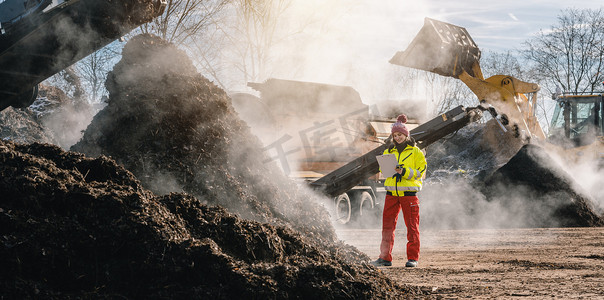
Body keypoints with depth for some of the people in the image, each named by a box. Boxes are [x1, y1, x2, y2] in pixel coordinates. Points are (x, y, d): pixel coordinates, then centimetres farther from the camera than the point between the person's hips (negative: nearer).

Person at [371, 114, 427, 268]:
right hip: (391, 193, 4)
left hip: (409, 193, -4)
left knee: (412, 226, -1)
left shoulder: (415, 152, 3)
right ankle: (385, 257, 6)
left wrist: (405, 172, -16)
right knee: (387, 225, 2)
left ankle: (413, 258, 4)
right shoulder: (389, 151, 15)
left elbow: (421, 172, -2)